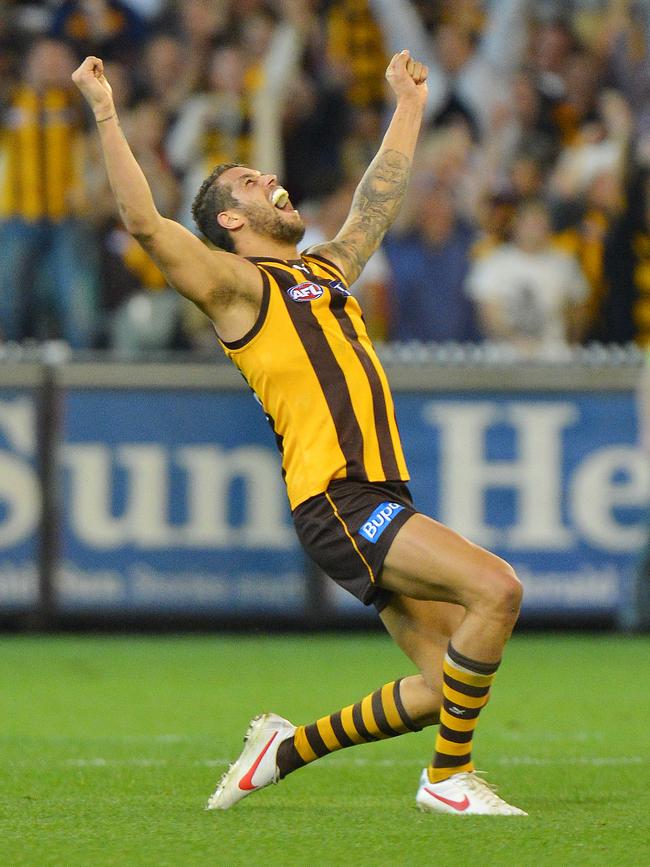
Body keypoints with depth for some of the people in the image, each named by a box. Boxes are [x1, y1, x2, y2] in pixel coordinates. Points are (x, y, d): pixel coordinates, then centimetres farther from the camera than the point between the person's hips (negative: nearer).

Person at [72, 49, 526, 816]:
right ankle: (448, 778, -15)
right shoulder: (238, 285, 1)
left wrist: (408, 104, 45)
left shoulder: (328, 269, 24)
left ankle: (288, 749, 16)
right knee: (495, 587, -22)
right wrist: (106, 118, -16)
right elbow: (145, 223, -12)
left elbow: (380, 198, 40)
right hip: (337, 501, -8)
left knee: (445, 684, 1)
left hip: (381, 500, 8)